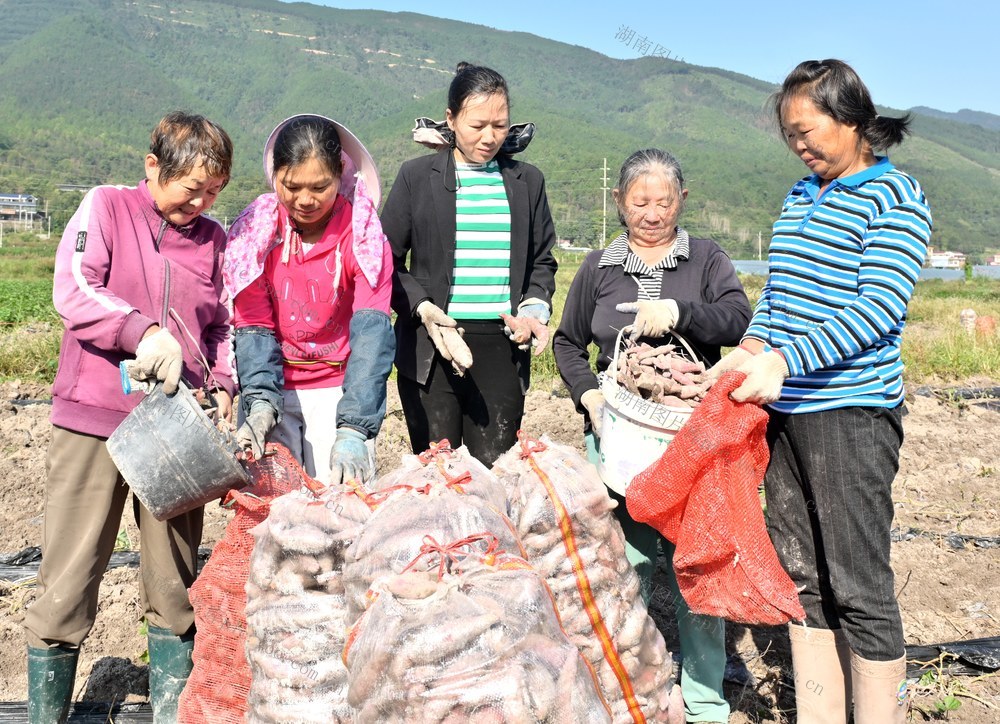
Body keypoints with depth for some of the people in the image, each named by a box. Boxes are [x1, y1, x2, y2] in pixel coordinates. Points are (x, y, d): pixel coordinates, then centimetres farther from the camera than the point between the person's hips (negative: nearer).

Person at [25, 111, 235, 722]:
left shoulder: (214, 239, 10)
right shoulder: (106, 207, 1)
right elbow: (73, 291, -11)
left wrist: (223, 387, -2)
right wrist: (144, 331, -25)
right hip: (94, 419, -3)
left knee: (175, 577, 10)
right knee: (70, 574, 3)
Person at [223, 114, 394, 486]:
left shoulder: (362, 229, -12)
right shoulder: (253, 230, -7)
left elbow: (372, 331, -22)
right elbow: (254, 329, -7)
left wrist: (353, 429, -34)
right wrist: (260, 404, -26)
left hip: (340, 390, -1)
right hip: (274, 389, 1)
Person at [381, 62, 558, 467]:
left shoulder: (527, 181, 12)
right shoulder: (417, 176, 4)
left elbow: (542, 261, 17)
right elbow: (387, 261, 4)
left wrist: (534, 308, -3)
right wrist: (424, 310, -12)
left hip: (503, 347, 2)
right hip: (430, 348, -1)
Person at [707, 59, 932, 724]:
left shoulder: (897, 198, -7)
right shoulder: (800, 197, 15)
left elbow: (879, 309, -17)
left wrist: (785, 361, -25)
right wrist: (750, 349, -1)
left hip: (853, 414, -7)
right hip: (787, 407, 7)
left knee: (858, 585, -1)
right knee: (801, 575, 12)